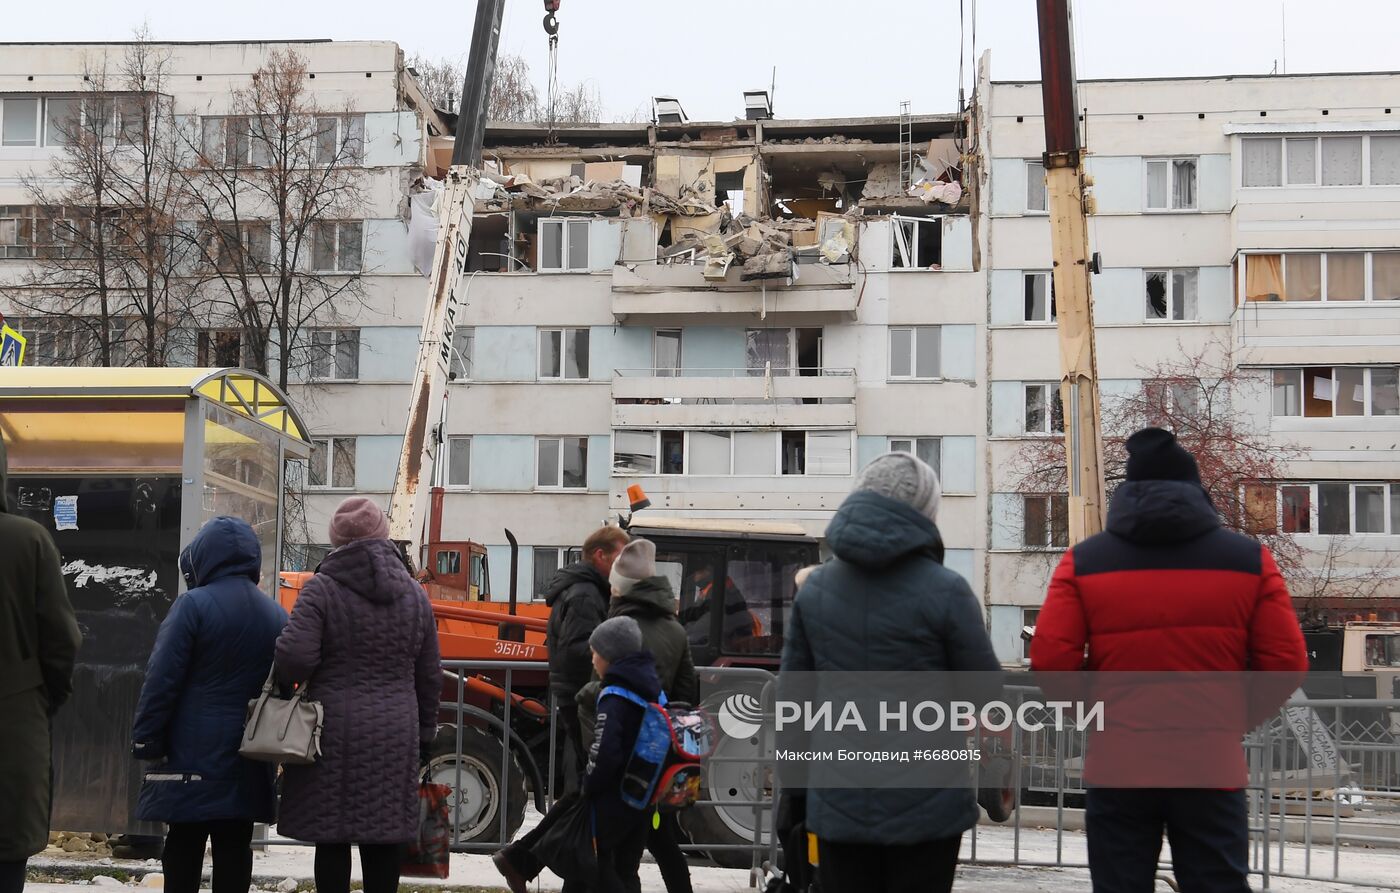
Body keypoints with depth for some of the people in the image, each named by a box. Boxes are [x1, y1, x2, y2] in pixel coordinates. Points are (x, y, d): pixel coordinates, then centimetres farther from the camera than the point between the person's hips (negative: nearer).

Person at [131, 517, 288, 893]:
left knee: (184, 848, 2)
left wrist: (146, 741, -6)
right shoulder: (277, 615, 9)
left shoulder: (194, 605, -9)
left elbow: (162, 680, -11)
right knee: (234, 848, 7)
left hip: (193, 753, -5)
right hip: (250, 761, 5)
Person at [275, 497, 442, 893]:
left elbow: (294, 657, -16)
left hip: (335, 734, -3)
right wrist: (424, 736, 20)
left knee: (333, 840, 2)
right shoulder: (415, 595, 8)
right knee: (383, 842, 7)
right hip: (395, 739, 4)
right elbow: (429, 677, 12)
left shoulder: (322, 589, -7)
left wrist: (286, 684, 6)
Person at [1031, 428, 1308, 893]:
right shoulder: (1250, 559, 1)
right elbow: (1286, 666, -2)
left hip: (1118, 764, 0)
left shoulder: (1083, 562, -1)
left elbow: (1051, 662, -8)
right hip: (1211, 765, 0)